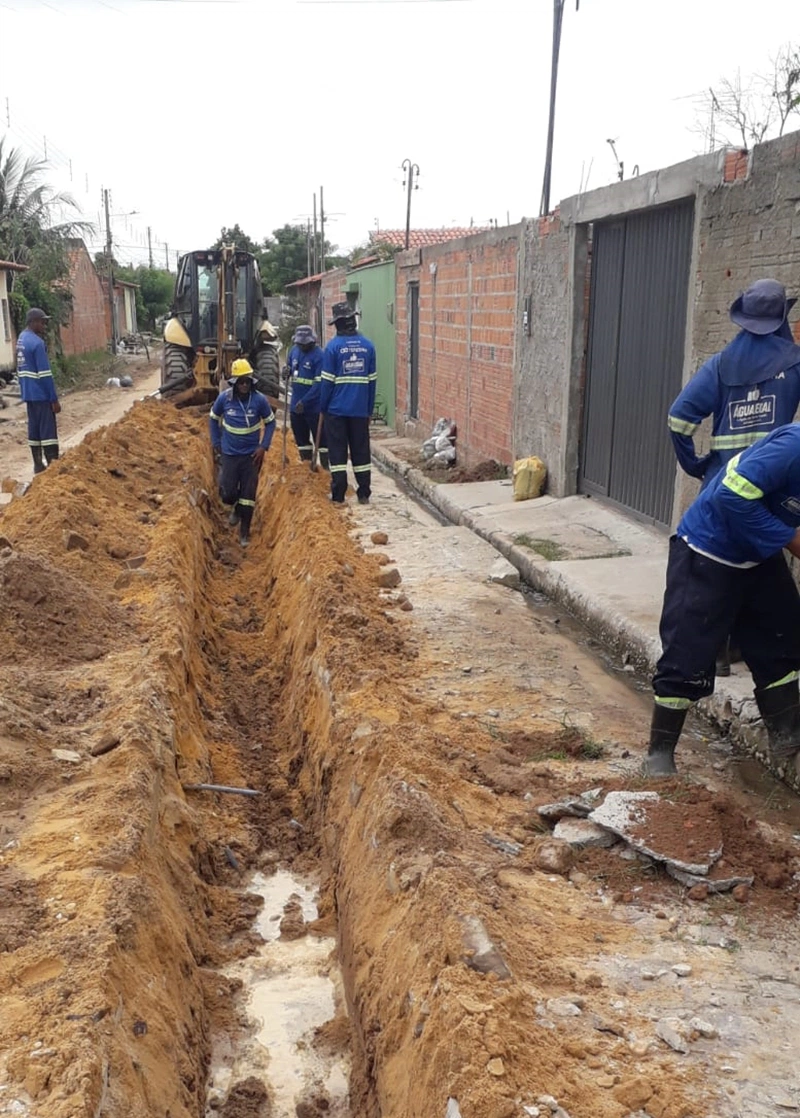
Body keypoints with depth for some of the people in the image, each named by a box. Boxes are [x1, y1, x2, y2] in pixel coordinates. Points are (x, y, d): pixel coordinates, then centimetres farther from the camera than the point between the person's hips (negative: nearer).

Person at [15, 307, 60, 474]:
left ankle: (38, 465, 17)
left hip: (28, 393, 9)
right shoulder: (37, 342, -17)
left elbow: (21, 370, 17)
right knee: (48, 429, -6)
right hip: (41, 394, -9)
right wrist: (54, 399, -16)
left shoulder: (21, 339, 11)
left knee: (34, 428, 12)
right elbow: (45, 374, -19)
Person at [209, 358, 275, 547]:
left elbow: (270, 423, 2)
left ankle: (244, 531, 17)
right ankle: (237, 507, 36)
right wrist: (216, 444, 4)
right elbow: (213, 419, 7)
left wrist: (263, 447, -8)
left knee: (249, 494, 1)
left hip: (252, 454, -1)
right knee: (227, 494, -1)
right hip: (229, 454, 1)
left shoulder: (260, 400, -12)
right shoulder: (224, 398, -10)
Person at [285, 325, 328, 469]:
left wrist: (304, 401, -25)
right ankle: (307, 464, 30)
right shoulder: (294, 350, 5)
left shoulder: (319, 355, -17)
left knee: (320, 437, 0)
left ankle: (326, 466, 7)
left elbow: (319, 383, -22)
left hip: (314, 406, -7)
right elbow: (288, 368, 23)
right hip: (296, 404, 7)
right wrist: (287, 372, -3)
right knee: (300, 436, 17)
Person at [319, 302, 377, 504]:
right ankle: (364, 494, 12)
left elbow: (327, 381, -9)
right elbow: (372, 380, 5)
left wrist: (323, 406, 1)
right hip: (360, 409, 3)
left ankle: (338, 495, 4)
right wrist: (369, 408, 12)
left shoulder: (333, 346, -9)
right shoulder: (367, 345, 2)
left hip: (337, 409, -3)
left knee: (337, 451, 4)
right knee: (361, 450, 10)